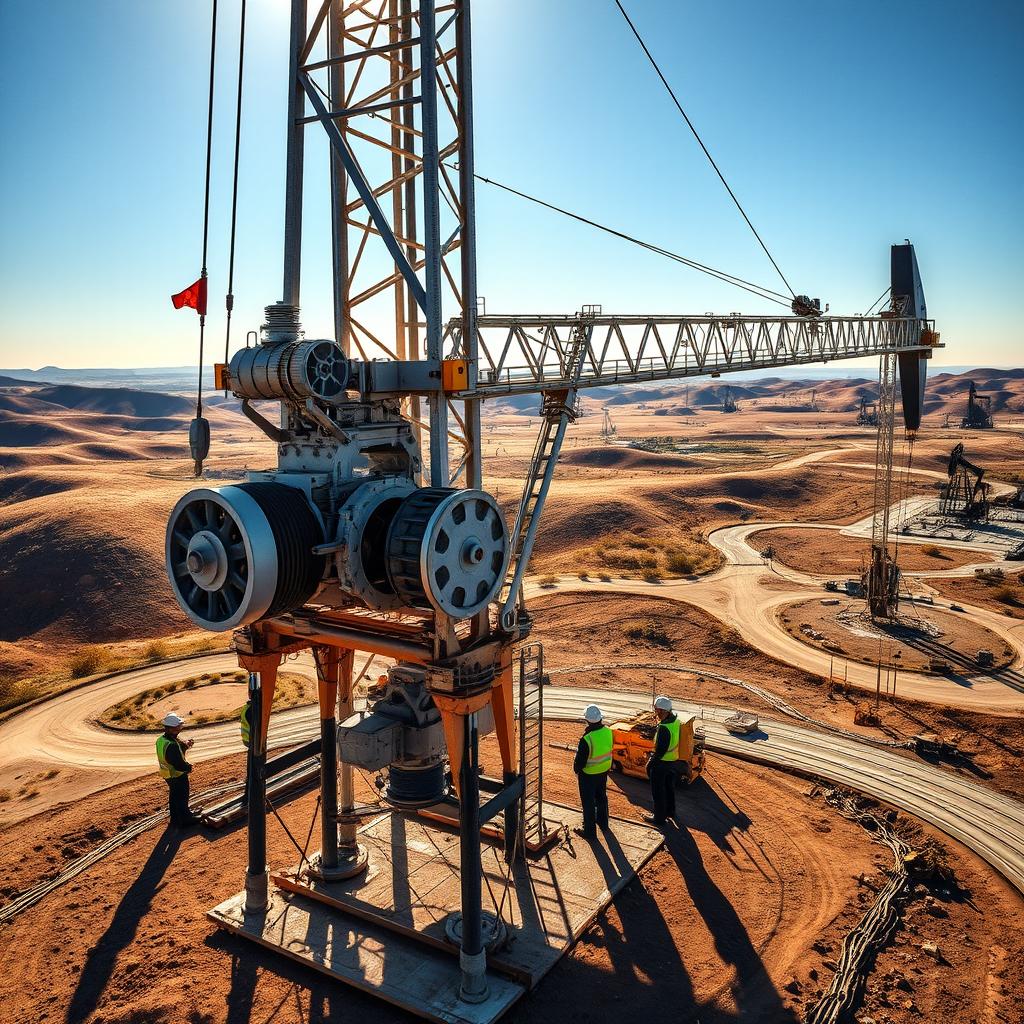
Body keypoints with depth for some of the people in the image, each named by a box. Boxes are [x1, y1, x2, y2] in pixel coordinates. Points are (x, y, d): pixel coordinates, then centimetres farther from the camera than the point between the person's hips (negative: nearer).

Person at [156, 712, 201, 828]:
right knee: (182, 798, 11)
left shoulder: (161, 739, -6)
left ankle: (175, 819, 41)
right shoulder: (171, 745, -35)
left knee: (174, 797, 25)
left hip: (168, 774, 9)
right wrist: (189, 767, -13)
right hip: (178, 776, -9)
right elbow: (180, 765, -32)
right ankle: (185, 819, 28)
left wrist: (184, 745, -10)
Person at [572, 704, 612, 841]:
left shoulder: (586, 739, -33)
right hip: (604, 771, 6)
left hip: (589, 774, -6)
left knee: (588, 803, 11)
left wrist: (577, 769, -1)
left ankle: (590, 832, 23)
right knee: (601, 797, 27)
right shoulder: (608, 732, -15)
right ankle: (603, 823, 45)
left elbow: (580, 760, -21)